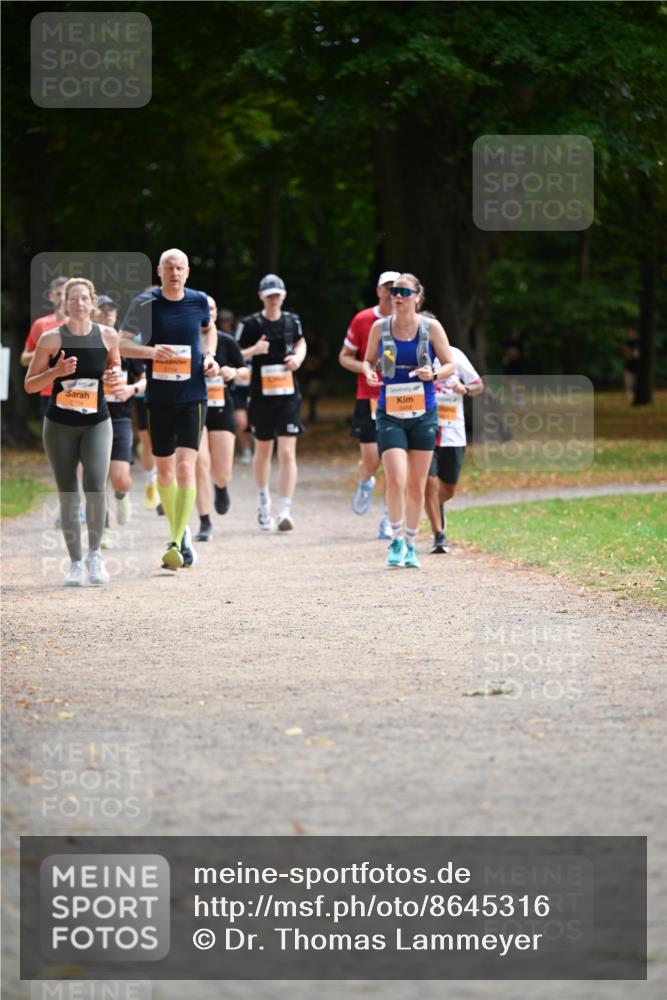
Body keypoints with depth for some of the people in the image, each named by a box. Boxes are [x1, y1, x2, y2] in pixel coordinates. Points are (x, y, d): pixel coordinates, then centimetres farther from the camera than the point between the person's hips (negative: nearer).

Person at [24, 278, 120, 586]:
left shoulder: (108, 336, -1)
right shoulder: (51, 338, -6)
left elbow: (115, 366, 19)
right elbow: (30, 385, -2)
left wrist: (115, 376, -4)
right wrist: (57, 371, -19)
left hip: (96, 422, 0)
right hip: (59, 424, 0)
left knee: (96, 486, -19)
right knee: (68, 496, 1)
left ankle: (94, 553, 0)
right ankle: (76, 563, 12)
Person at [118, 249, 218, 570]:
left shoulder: (199, 301, 2)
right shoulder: (145, 303, -4)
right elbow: (120, 344, -5)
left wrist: (209, 356, 5)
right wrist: (150, 351, -23)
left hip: (193, 396, -1)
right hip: (158, 397, 1)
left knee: (185, 467, -14)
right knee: (164, 469, 11)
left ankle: (177, 544, -17)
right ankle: (179, 531, 33)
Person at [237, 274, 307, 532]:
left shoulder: (292, 321, 5)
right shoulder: (251, 324, -3)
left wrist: (298, 357, 3)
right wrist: (254, 350, -19)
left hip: (288, 395, 1)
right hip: (261, 395, 0)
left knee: (287, 453, -11)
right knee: (263, 451, 14)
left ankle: (285, 511, -13)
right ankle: (263, 501, 37)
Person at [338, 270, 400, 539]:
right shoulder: (362, 320, 1)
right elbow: (345, 356, 7)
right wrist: (366, 368, -11)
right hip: (368, 399, -1)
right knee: (371, 461, -6)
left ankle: (389, 519, 5)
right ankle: (365, 484, 32)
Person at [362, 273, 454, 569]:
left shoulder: (431, 328, -2)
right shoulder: (379, 327, 1)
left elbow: (449, 365, 4)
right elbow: (369, 359, 15)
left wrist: (432, 374, -17)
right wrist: (369, 372, -8)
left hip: (423, 414, 1)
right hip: (390, 414, -1)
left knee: (416, 485, 7)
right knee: (396, 480, -15)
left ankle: (410, 545, 22)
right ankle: (396, 540, 4)